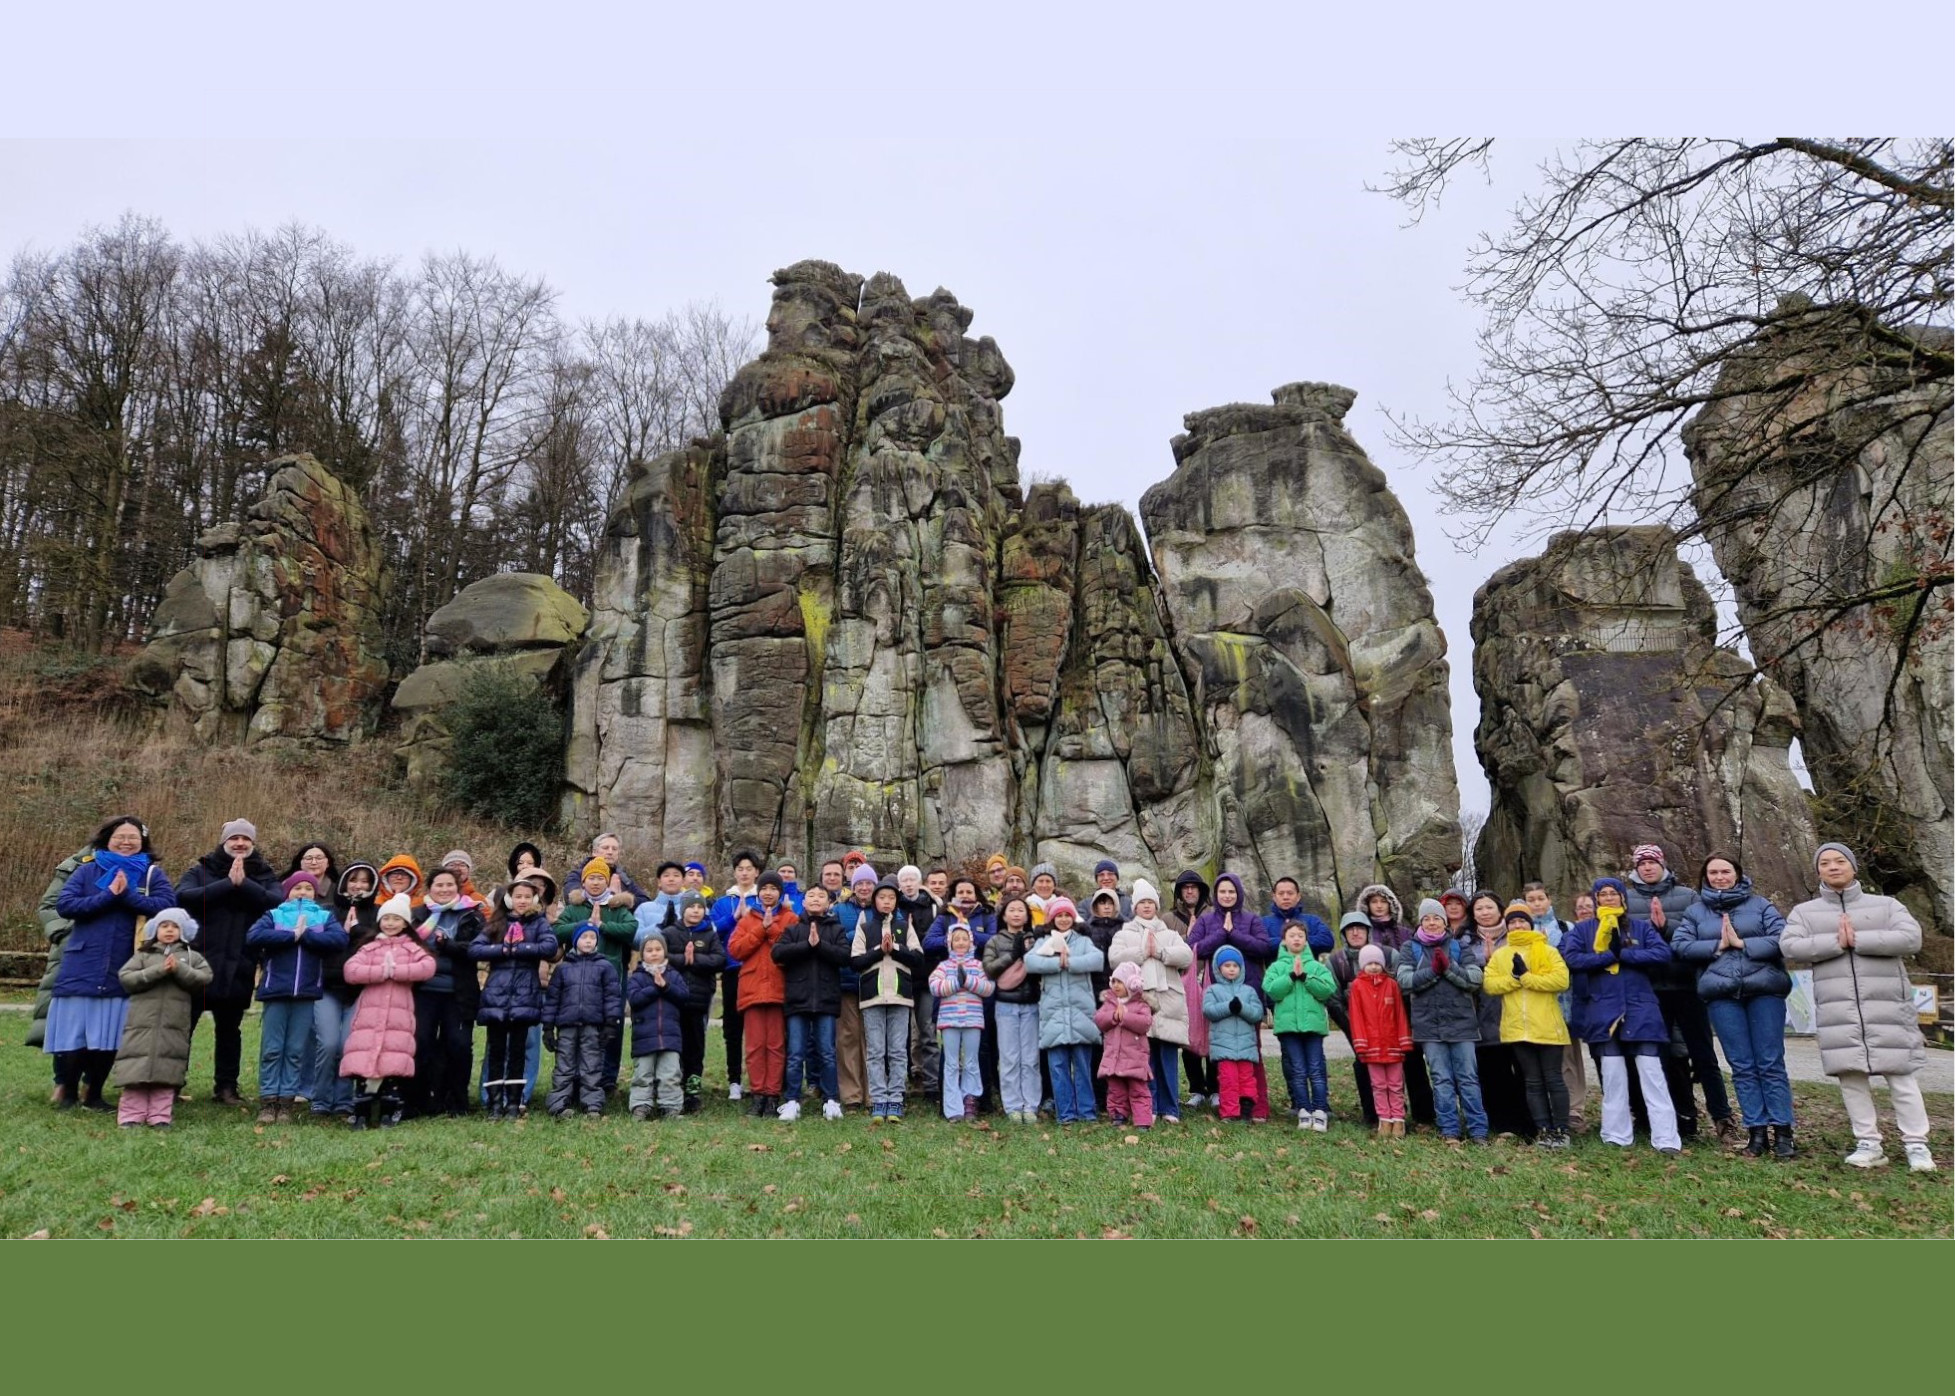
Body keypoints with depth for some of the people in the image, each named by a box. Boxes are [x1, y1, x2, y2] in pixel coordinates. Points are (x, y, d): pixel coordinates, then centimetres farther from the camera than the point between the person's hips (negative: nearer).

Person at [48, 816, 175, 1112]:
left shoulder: (153, 874, 5)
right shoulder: (88, 870, 6)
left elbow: (167, 905, -11)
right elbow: (64, 904, -6)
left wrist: (127, 894, -16)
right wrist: (107, 896, -14)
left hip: (122, 971, 0)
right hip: (82, 966, 0)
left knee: (109, 1034, 4)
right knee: (73, 1030, 3)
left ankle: (93, 1092, 20)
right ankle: (66, 1088, 22)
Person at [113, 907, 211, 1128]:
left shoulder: (191, 956, 13)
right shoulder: (143, 954, 11)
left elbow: (205, 977, 0)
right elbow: (126, 978, -2)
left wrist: (179, 970, -12)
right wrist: (158, 970, -13)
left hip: (174, 1027, 1)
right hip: (142, 1023, -1)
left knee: (166, 1071, 1)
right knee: (136, 1069, -3)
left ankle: (160, 1116, 4)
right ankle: (131, 1116, 3)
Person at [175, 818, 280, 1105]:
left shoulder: (264, 876, 9)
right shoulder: (200, 870, 7)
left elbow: (277, 902, -11)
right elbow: (183, 897, -12)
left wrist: (243, 883, -20)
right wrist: (227, 884, -19)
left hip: (237, 967, 1)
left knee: (229, 1028, 10)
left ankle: (226, 1086, 18)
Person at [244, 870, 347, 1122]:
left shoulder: (325, 917, 13)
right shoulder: (274, 915, 12)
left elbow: (340, 939, -7)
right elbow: (253, 937, -8)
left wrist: (305, 934, -9)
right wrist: (293, 935, -11)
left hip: (307, 993, 1)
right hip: (276, 990, 0)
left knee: (296, 1050, 3)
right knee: (272, 1049, 0)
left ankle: (287, 1101, 8)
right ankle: (267, 1101, 6)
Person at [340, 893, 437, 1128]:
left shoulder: (412, 947, 11)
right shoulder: (369, 948, 14)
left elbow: (428, 967, -10)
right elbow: (351, 971, -3)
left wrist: (395, 970, -13)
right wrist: (382, 971, -11)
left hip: (399, 1015, -1)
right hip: (369, 1014, 1)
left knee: (394, 1063, -5)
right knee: (364, 1062, -7)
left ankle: (390, 1112, 5)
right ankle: (361, 1112, 0)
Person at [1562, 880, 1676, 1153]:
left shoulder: (1640, 926, 9)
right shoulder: (1583, 929, 9)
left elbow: (1663, 953, -6)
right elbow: (1571, 959, -7)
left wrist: (1623, 953, -13)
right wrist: (1609, 956, -13)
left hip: (1641, 1009, -1)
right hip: (1604, 1011, 1)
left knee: (1651, 1072, -5)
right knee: (1613, 1075, 4)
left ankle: (1666, 1138, -4)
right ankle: (1618, 1136, 11)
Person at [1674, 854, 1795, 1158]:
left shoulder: (1759, 904, 8)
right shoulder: (1695, 911, 12)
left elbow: (1783, 938, -4)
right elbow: (1679, 946, 1)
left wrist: (1743, 943, -10)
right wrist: (1717, 946, -7)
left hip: (1764, 989, -1)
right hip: (1722, 995, 1)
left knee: (1771, 1063, 0)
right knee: (1742, 1066, 3)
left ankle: (1782, 1130, 5)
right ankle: (1756, 1130, 8)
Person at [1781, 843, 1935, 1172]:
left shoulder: (1885, 905, 10)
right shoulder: (1805, 912, 12)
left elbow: (1911, 937, -8)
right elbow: (1789, 946, -4)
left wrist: (1857, 939, -12)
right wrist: (1837, 942, -13)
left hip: (1885, 1004, -1)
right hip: (1837, 1007, 1)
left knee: (1900, 1074, 0)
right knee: (1850, 1074, 0)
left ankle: (1916, 1144, 9)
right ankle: (1868, 1144, 8)